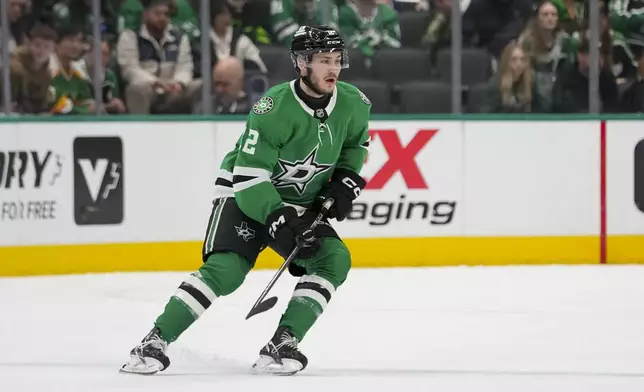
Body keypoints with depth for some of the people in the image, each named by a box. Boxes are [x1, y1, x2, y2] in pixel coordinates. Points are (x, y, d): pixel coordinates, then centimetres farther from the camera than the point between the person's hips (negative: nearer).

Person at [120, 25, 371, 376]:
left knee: (334, 260, -18)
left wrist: (345, 180, -1)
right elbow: (248, 176, -26)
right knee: (225, 269, -24)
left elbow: (355, 144, 16)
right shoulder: (274, 109, -26)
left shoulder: (353, 105, -8)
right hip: (246, 195, -6)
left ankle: (282, 345, -19)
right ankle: (155, 342, -19)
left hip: (302, 205, 6)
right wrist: (279, 221, -33)